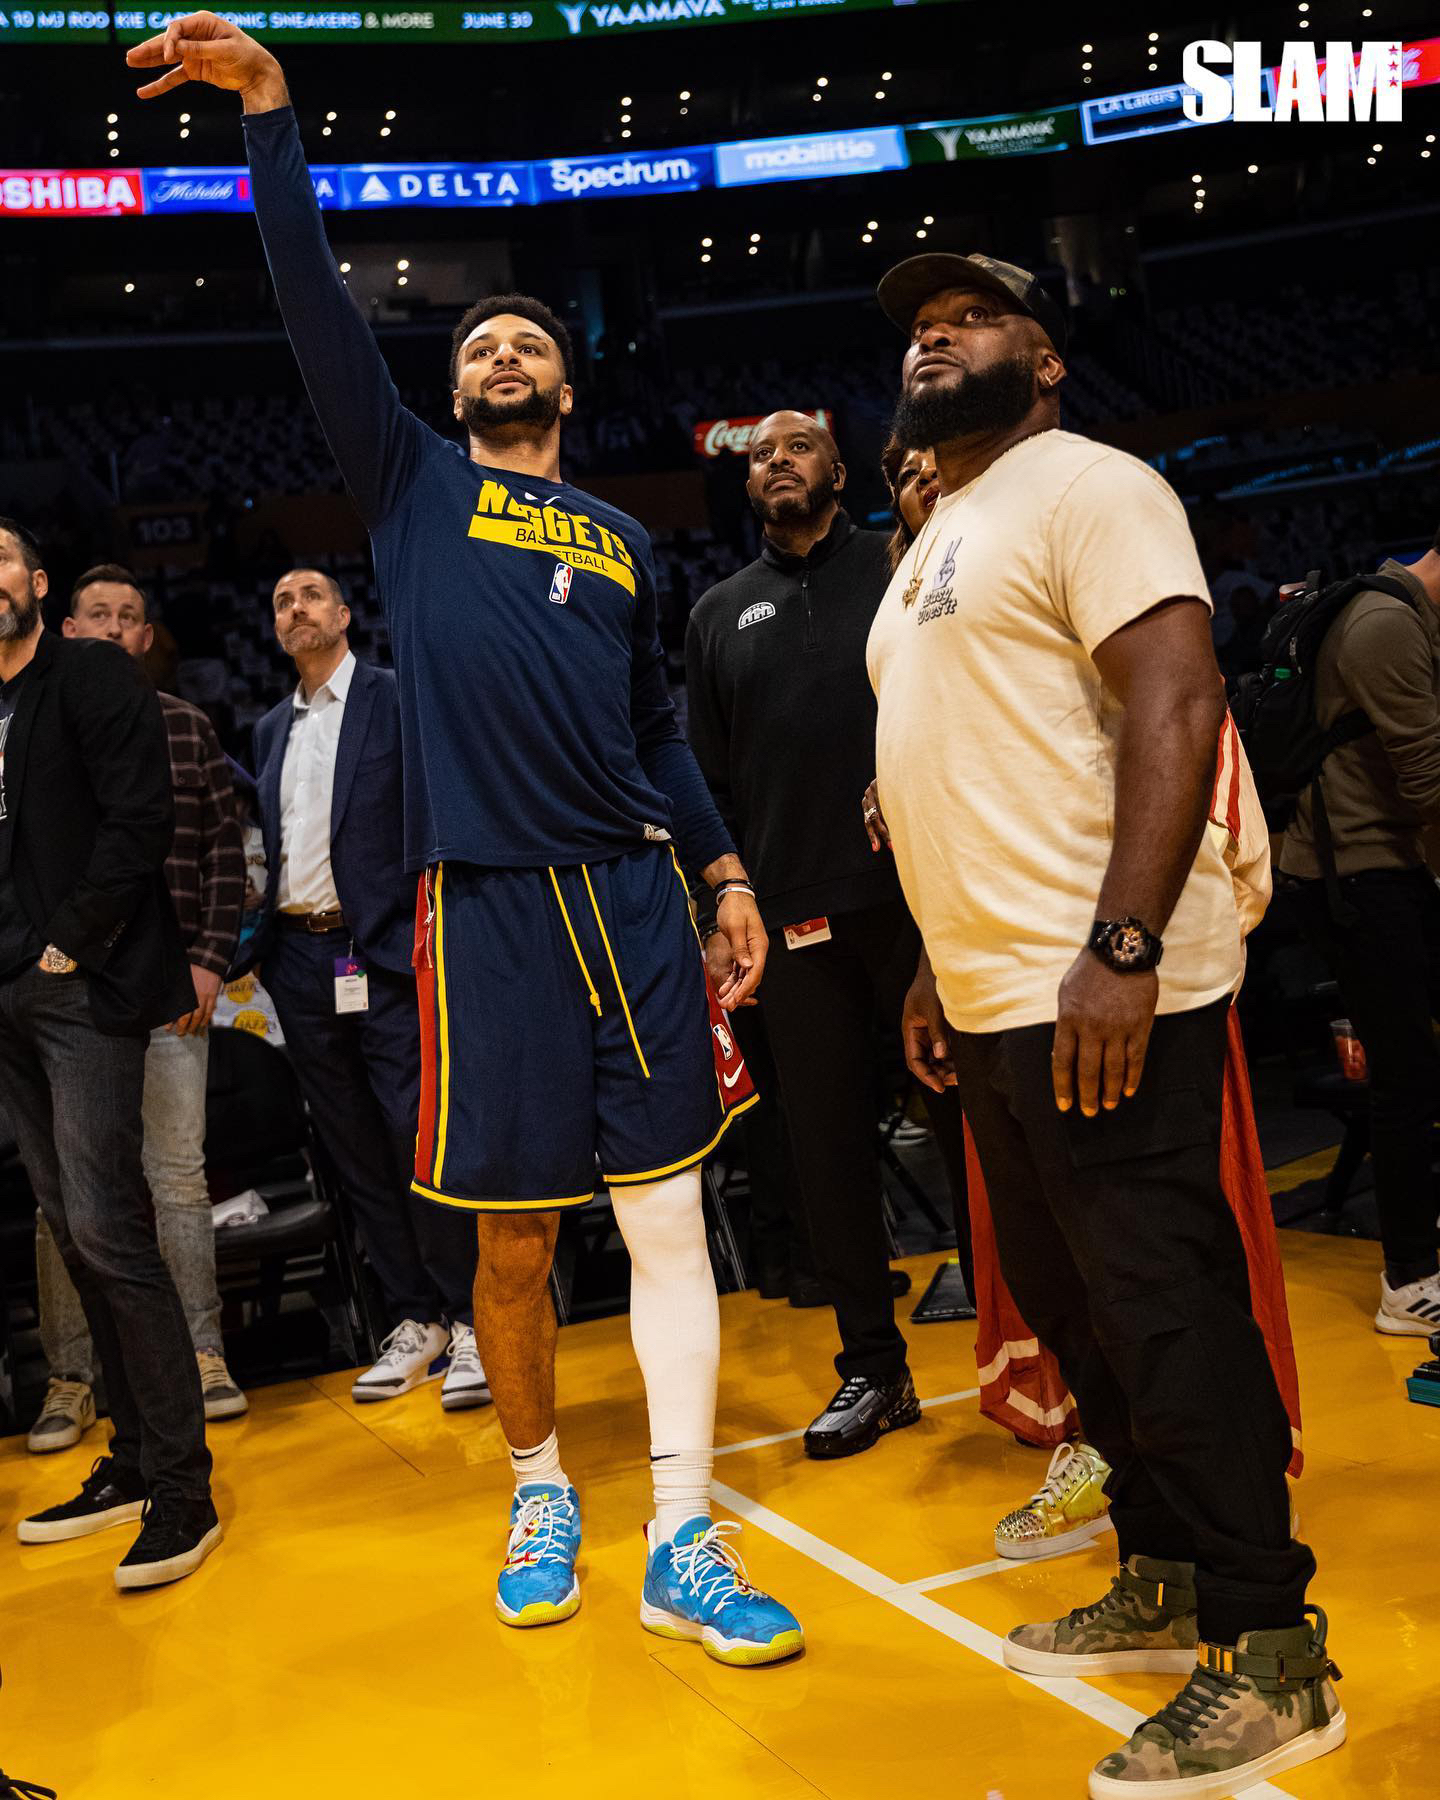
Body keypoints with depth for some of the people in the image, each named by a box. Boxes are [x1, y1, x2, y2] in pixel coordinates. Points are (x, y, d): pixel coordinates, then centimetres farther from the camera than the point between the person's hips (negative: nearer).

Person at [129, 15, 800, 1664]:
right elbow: (319, 309, 2)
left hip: (637, 890, 2)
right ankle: (539, 1490, 27)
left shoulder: (620, 537, 19)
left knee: (667, 1216, -1)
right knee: (514, 1234, 5)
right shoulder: (412, 486, 12)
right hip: (488, 900, -2)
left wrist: (725, 871, 13)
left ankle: (683, 1545, 5)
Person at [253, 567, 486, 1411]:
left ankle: (471, 1323, 2)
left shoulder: (399, 698, 1)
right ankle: (413, 1321, 17)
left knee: (421, 1134, -9)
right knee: (357, 1150, 8)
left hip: (387, 949, -6)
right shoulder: (272, 730, 19)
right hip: (301, 960, 6)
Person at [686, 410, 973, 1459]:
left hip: (922, 895, -3)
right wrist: (719, 918, 6)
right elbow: (711, 780, 15)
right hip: (796, 917, 3)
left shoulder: (903, 569, 7)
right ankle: (874, 1369, 18)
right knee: (831, 1141, 7)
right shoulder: (720, 615, 16)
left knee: (970, 1118, 1)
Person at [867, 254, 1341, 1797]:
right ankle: (1163, 1585, 30)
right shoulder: (935, 543, 22)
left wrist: (1119, 948, -26)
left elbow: (1176, 704, -18)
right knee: (1071, 1306, 15)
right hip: (994, 1002, 10)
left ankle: (1272, 1658, 9)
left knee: (1167, 1312, -5)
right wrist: (940, 962, 20)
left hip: (1101, 999, -10)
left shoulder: (1084, 487, -7)